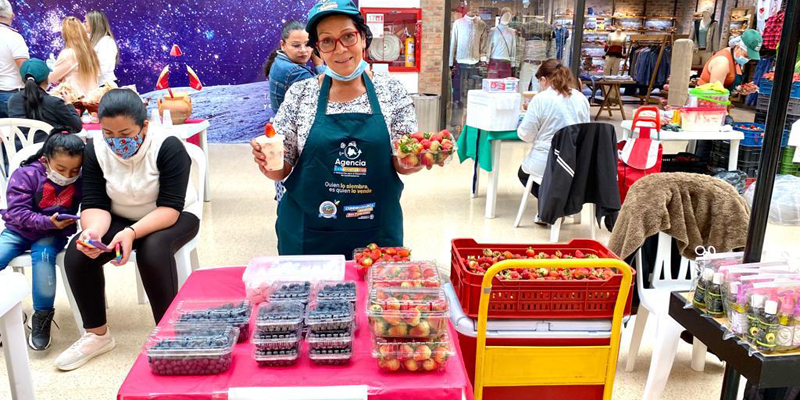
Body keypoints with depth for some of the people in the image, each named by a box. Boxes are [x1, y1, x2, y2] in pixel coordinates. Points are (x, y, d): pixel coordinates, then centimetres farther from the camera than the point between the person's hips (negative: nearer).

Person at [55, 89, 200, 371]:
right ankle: (97, 335, 0)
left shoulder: (168, 146, -25)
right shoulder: (95, 149, -12)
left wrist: (132, 232, -43)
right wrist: (93, 230, -35)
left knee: (152, 250, -35)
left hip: (173, 218, -4)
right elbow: (95, 204, -12)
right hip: (120, 219, 5)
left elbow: (170, 208, -28)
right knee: (77, 254, -19)